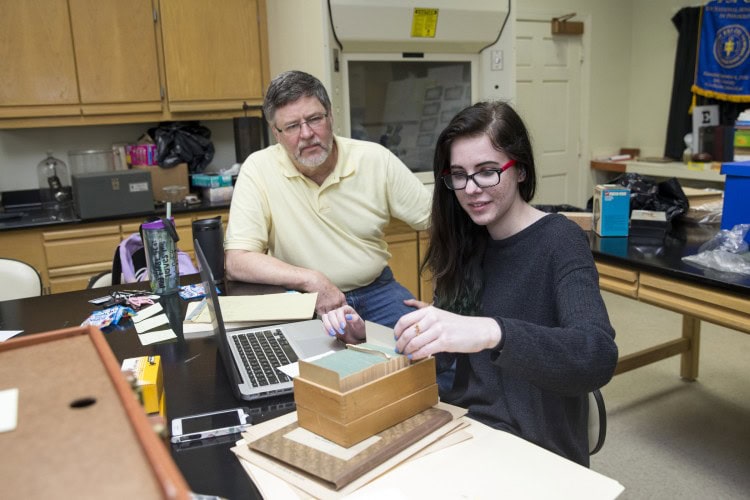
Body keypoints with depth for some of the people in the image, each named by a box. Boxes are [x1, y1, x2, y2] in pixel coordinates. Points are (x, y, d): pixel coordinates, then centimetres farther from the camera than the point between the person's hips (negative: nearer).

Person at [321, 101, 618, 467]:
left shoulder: (558, 242, -13)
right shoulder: (466, 243, 4)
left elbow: (599, 357, -29)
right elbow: (440, 353, 4)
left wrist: (491, 333, -44)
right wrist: (367, 335, -12)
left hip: (531, 450, -5)